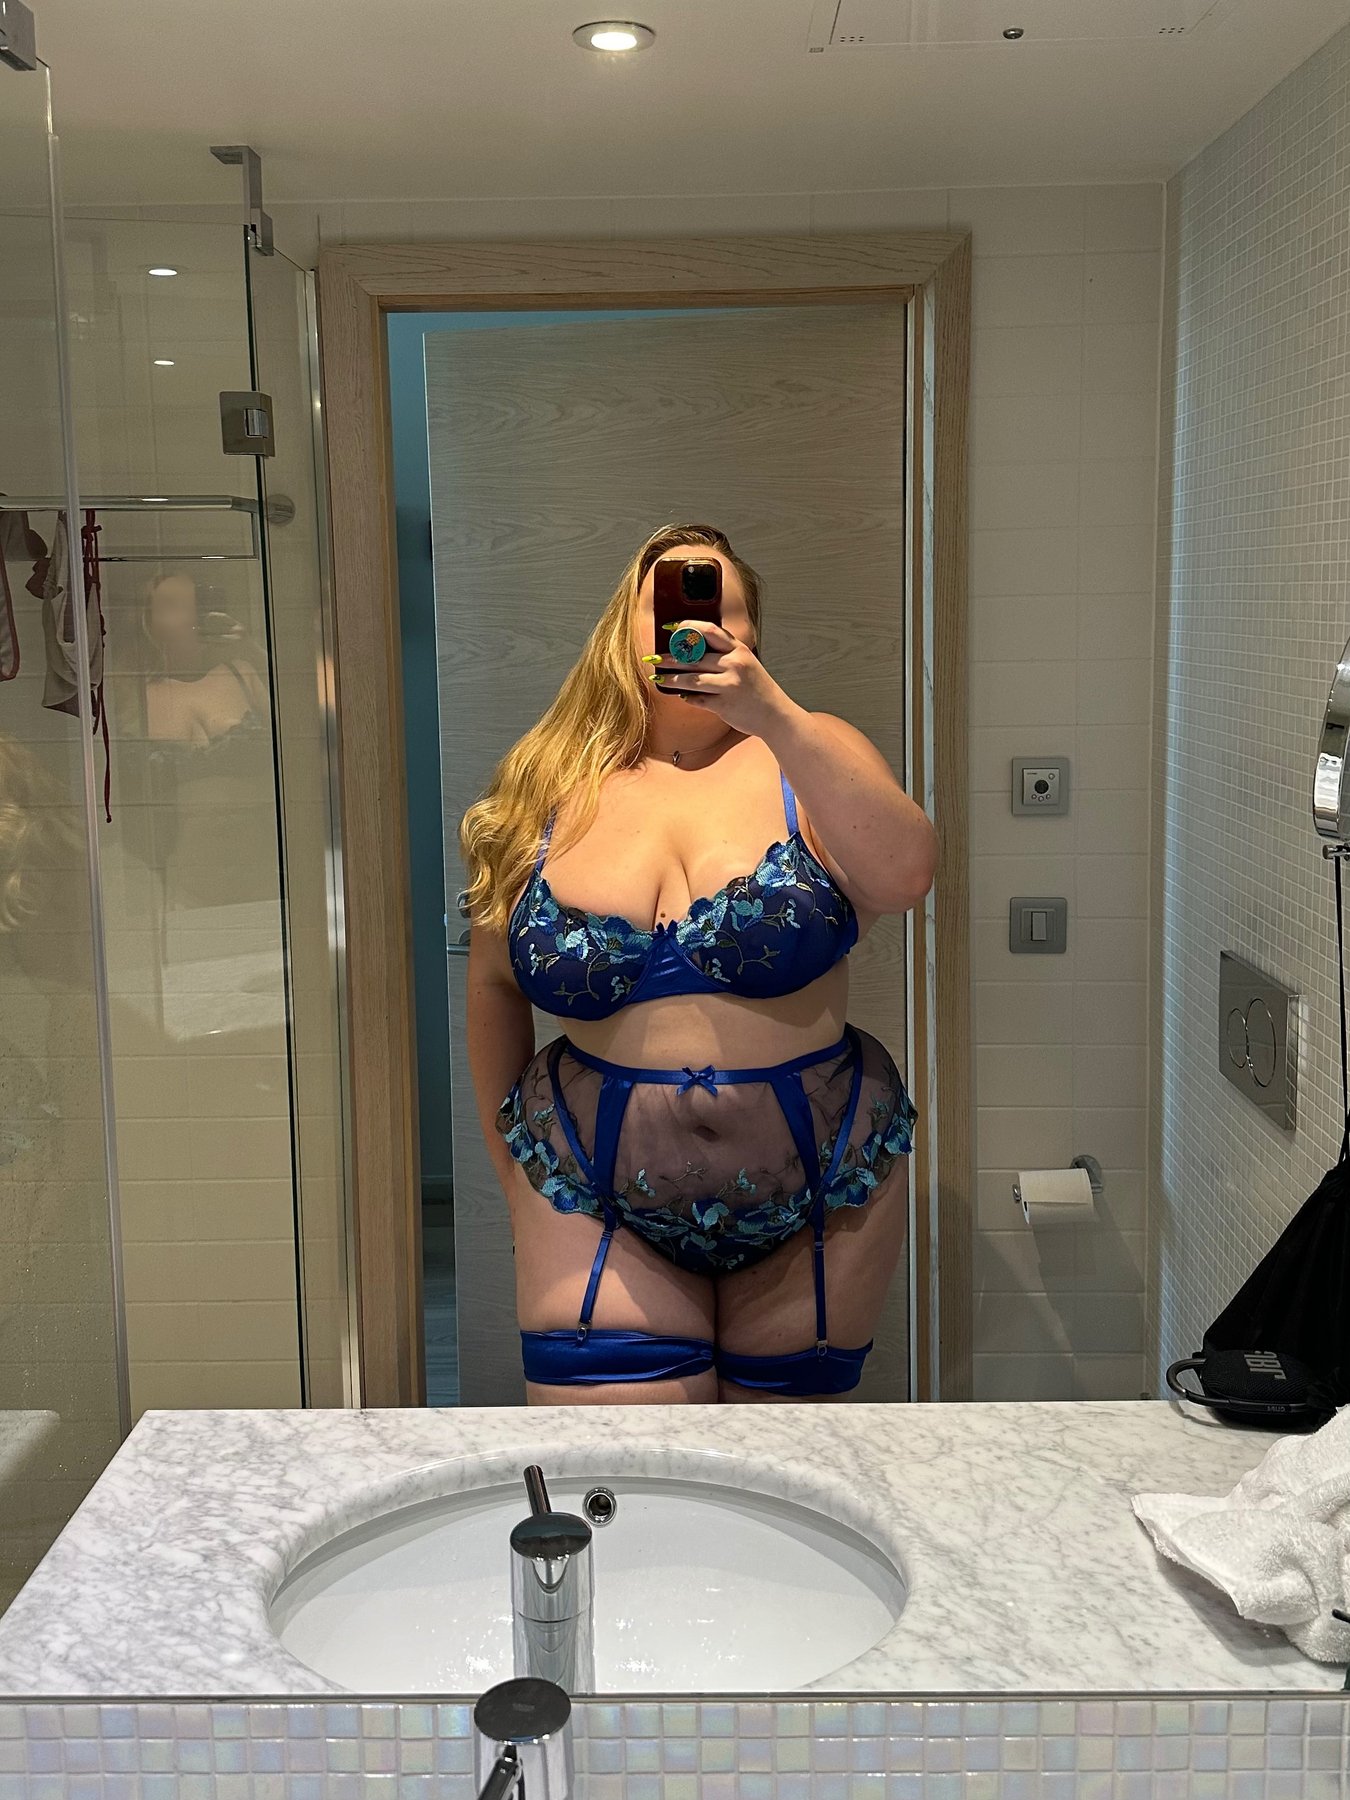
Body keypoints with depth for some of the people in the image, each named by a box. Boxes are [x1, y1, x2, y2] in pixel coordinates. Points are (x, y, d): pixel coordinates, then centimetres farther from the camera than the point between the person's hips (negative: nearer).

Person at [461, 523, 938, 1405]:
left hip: (817, 1204, 0)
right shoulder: (546, 788, 0)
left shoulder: (808, 753, -2)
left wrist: (771, 715, -29)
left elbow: (906, 878, -22)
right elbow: (494, 985, 10)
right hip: (603, 1208, 0)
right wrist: (513, 1167, 15)